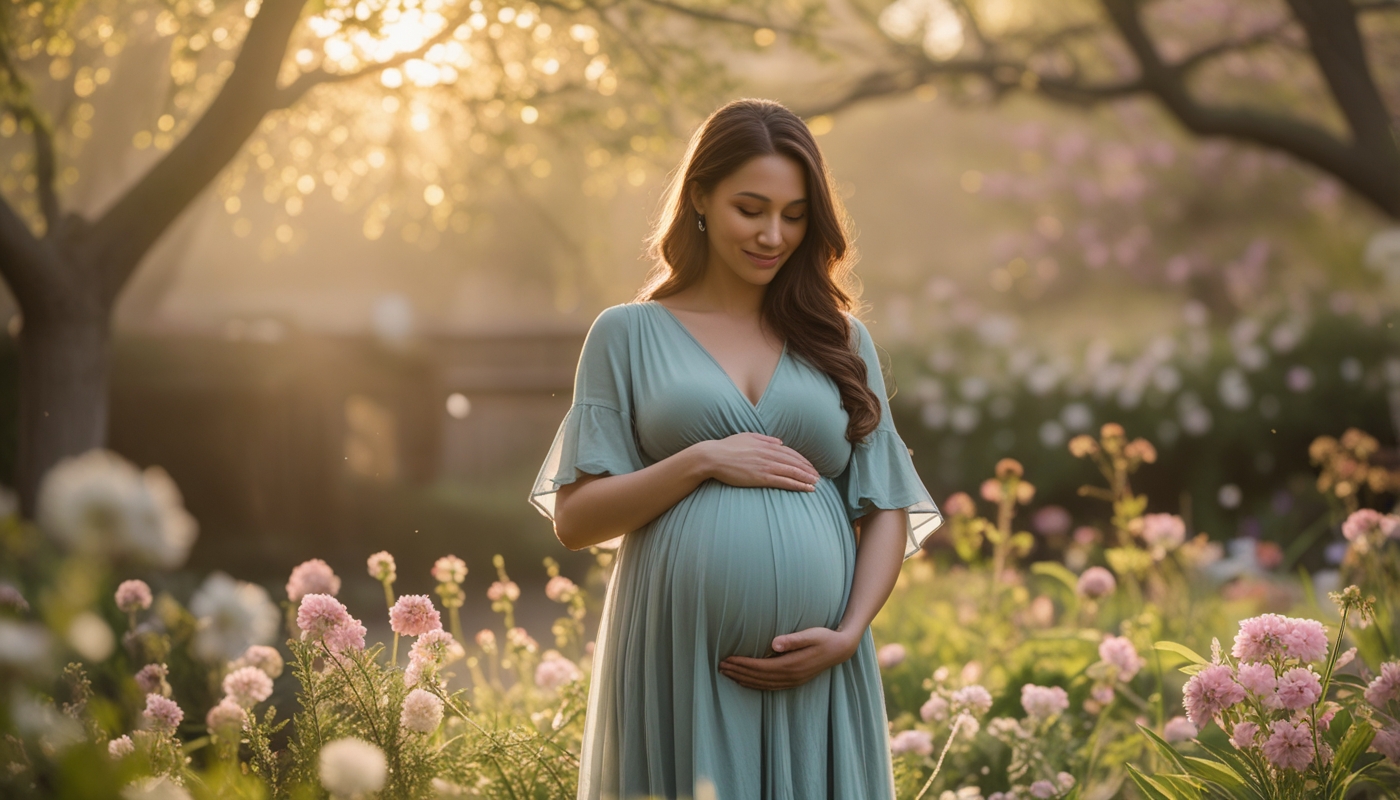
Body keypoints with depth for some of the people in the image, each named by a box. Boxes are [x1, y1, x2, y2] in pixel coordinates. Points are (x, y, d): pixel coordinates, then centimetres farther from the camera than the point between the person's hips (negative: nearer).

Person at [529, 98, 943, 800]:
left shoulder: (841, 342, 14)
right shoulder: (629, 335, 7)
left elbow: (888, 511, 11)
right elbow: (575, 519, 2)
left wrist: (849, 634, -5)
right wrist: (702, 460, -10)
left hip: (814, 678, 2)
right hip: (677, 665, -2)